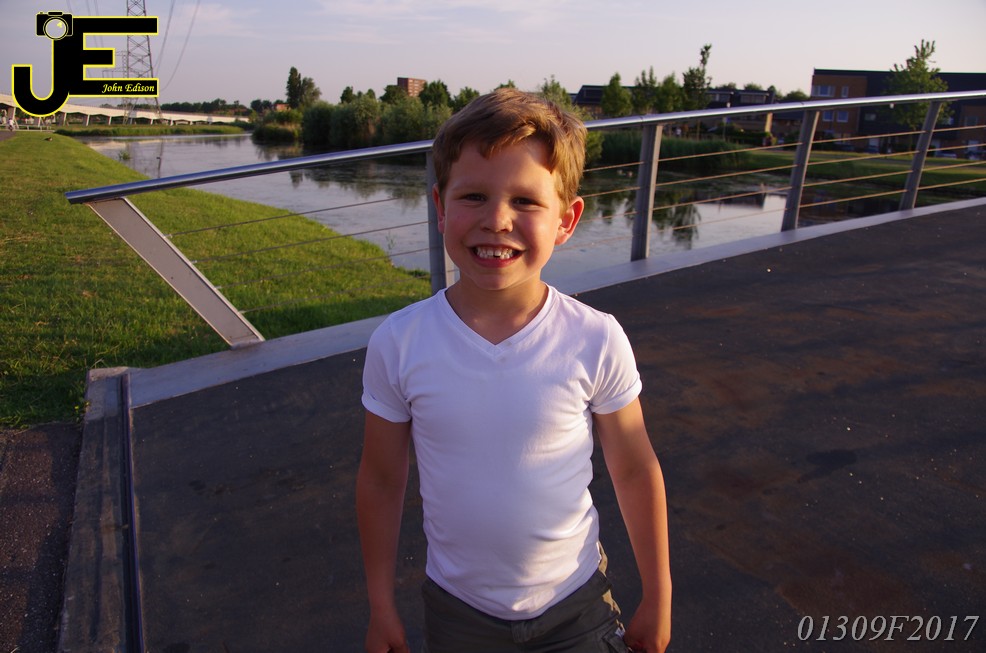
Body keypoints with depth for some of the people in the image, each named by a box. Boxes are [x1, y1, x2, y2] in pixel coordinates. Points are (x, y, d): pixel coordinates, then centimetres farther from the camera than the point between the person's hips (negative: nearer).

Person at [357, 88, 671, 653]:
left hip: (576, 603, 0)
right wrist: (382, 607, 4)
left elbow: (635, 472, -7)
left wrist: (657, 598, 3)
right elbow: (381, 481, -6)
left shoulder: (596, 341, -20)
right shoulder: (399, 345, -18)